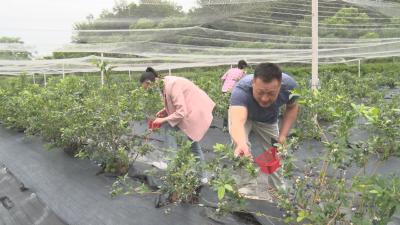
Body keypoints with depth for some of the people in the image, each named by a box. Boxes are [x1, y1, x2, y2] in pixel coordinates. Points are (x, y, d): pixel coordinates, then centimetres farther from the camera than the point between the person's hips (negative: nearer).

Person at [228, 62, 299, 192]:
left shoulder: (289, 86, -34)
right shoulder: (241, 91, -46)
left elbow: (292, 107, -11)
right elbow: (237, 122, -63)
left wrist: (283, 135, -21)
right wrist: (241, 144, -83)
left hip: (268, 119, 3)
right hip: (240, 112, -3)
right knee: (240, 142, -30)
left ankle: (278, 189, 34)